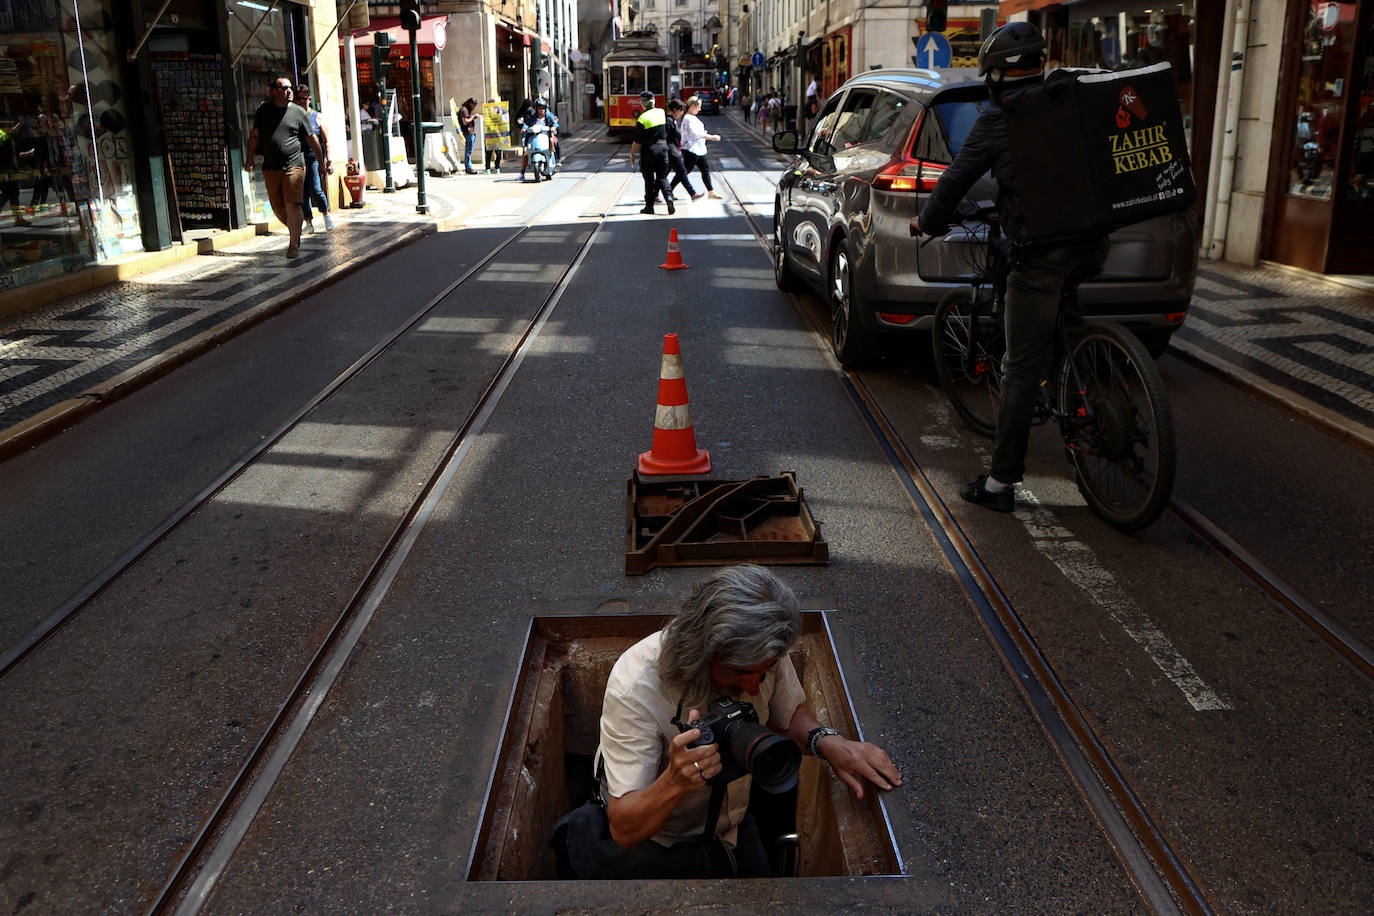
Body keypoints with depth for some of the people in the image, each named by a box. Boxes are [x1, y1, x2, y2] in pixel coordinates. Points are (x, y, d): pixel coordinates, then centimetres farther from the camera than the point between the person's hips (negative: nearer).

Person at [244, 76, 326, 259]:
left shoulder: (298, 112, 3)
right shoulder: (263, 110, 9)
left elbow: (312, 139, 8)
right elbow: (254, 135, 14)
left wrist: (321, 162, 10)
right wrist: (250, 157, 6)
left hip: (294, 165, -3)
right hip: (270, 168, 3)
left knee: (292, 205, -11)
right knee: (277, 207, 6)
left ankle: (294, 244, -2)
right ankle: (295, 231, 29)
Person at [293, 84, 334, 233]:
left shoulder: (316, 117, 6)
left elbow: (326, 141, 5)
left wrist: (328, 161, -3)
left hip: (314, 159, -2)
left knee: (316, 190, -14)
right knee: (302, 194, 2)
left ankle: (326, 214, 11)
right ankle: (308, 222, 12)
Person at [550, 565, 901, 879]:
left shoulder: (762, 653, -23)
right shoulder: (634, 689, -35)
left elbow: (789, 713, -2)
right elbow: (624, 830, -34)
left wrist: (826, 740, -23)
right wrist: (675, 781, -52)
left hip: (732, 827, 5)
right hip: (654, 839, -5)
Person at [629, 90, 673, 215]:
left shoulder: (642, 118, -12)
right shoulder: (662, 113, 2)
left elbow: (637, 141, -12)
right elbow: (669, 131, 11)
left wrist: (632, 155, -2)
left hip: (648, 149, -4)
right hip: (663, 147, 4)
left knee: (649, 179, 6)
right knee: (662, 177, 11)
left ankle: (649, 206, 10)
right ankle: (668, 197, -11)